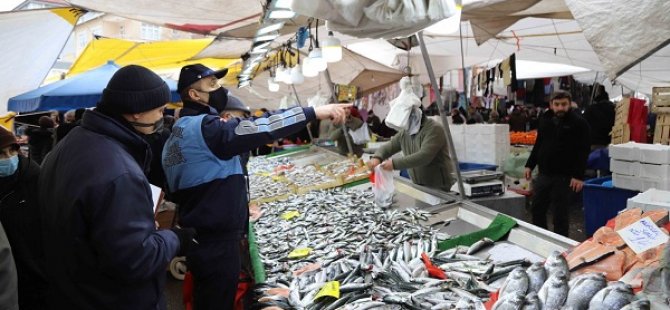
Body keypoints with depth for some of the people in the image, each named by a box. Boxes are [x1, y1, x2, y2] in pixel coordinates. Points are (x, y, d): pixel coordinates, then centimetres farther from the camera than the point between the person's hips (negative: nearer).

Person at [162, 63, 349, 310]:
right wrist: (315, 112, -30)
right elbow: (258, 128, -30)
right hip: (215, 241, -10)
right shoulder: (204, 127, -18)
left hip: (203, 236, 10)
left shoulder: (181, 131, 16)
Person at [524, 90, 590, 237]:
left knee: (560, 214, 2)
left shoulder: (579, 123, -8)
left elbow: (583, 152, -12)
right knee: (537, 209, 13)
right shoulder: (545, 119, 10)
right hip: (543, 174, 6)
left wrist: (579, 176, -18)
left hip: (564, 177, -6)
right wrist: (530, 165, 13)